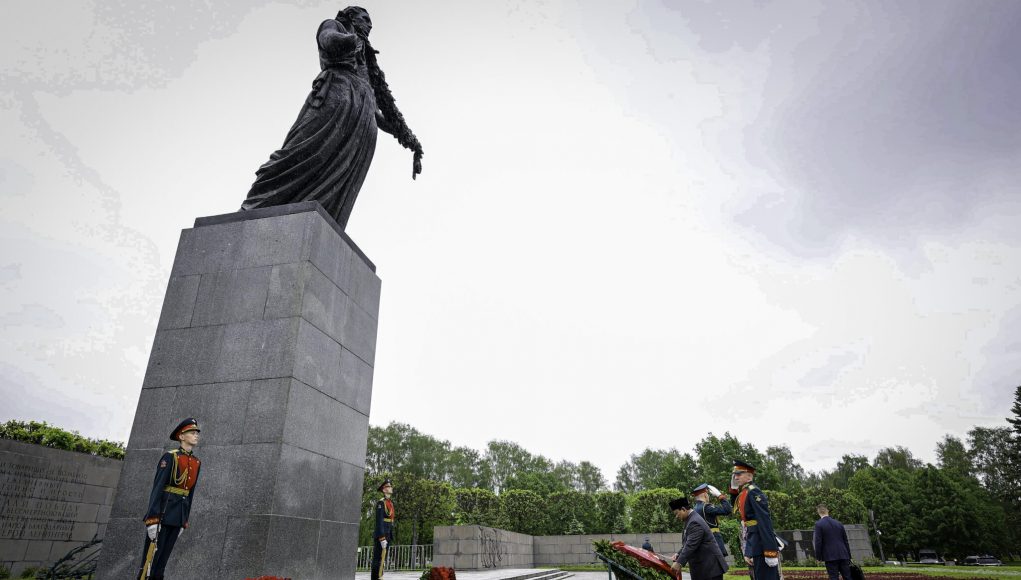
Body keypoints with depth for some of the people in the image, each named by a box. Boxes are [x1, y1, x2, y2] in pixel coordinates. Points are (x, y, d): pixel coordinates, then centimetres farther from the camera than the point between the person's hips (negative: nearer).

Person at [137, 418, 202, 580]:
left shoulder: (196, 462, 11)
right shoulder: (170, 457, -10)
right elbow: (157, 487, -15)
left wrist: (184, 521, 16)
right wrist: (152, 519, -21)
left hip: (179, 513, 7)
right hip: (163, 510, -7)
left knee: (164, 557, 11)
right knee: (151, 556, -3)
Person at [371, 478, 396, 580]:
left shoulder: (390, 502, 15)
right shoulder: (381, 503, -11)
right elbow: (379, 522, -17)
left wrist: (390, 536, 16)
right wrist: (382, 538, -22)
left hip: (387, 534, 9)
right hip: (381, 534, -9)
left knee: (382, 559, 12)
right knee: (377, 559, -5)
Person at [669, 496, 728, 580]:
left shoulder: (695, 523, -21)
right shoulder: (690, 520, 11)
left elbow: (691, 545, -29)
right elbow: (687, 543, 17)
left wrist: (679, 562, -33)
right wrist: (679, 555, 4)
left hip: (710, 567, -10)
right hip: (701, 567, 10)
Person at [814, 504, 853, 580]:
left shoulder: (819, 524, -6)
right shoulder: (839, 523, 10)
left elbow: (818, 542, -10)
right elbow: (845, 541, 13)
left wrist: (818, 557, -1)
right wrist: (849, 557, 20)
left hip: (830, 557, -5)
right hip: (843, 555, 5)